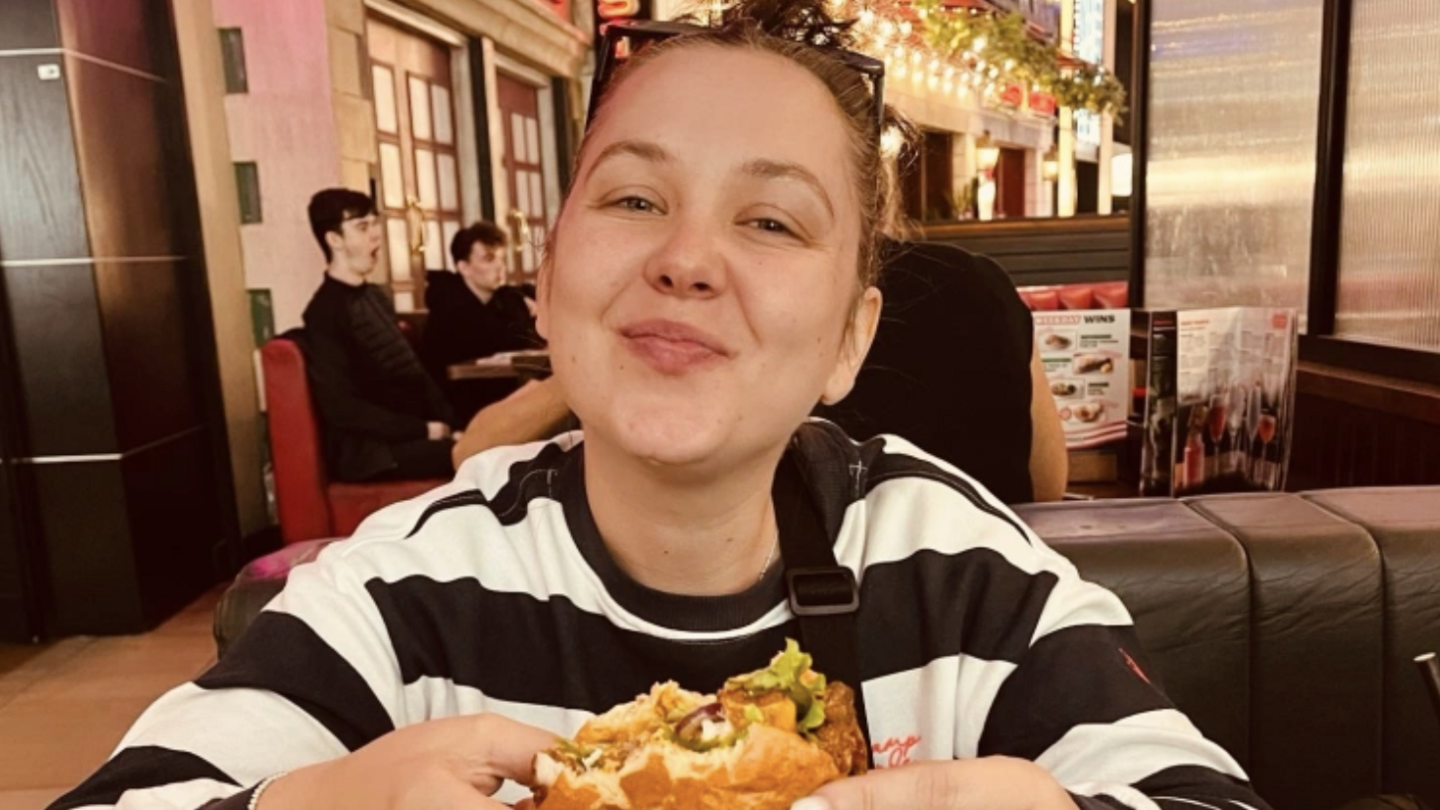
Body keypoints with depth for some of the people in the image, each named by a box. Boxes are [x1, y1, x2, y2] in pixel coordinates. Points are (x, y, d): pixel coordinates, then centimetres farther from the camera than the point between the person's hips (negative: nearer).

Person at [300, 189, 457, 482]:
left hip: (412, 432, 8)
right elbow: (343, 409, -15)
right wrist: (424, 430, -16)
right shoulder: (325, 313, -10)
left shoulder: (375, 297, 16)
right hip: (369, 448, -8)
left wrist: (446, 420, 2)